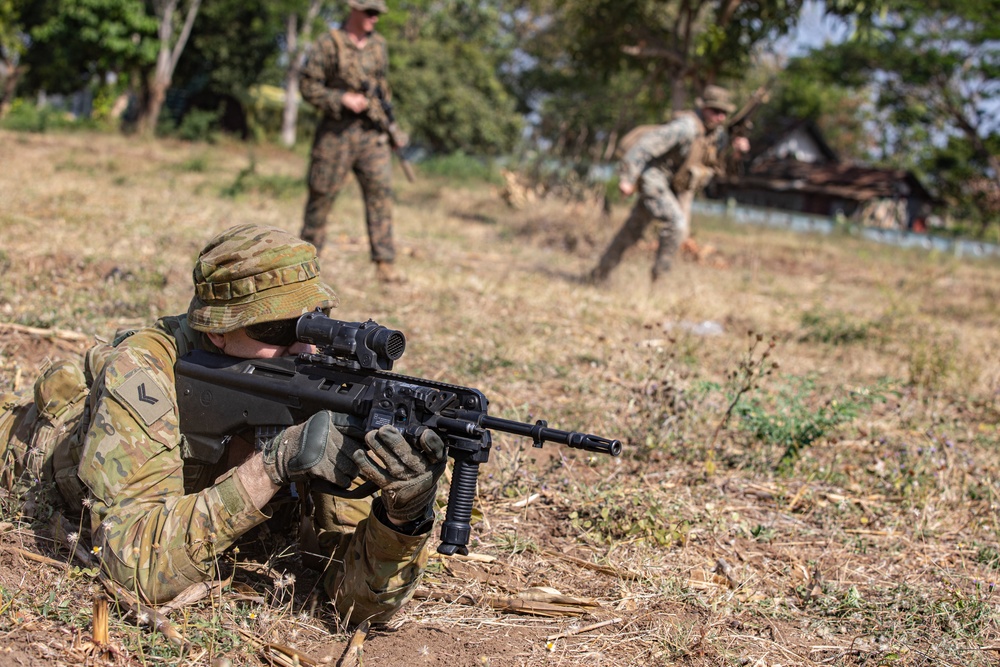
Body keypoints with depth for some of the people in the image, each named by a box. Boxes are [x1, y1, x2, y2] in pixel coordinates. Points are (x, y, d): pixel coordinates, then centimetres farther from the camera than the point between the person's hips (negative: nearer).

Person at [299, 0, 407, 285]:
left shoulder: (378, 44, 11)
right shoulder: (329, 43, -5)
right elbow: (309, 87, -6)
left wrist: (391, 126, 16)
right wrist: (342, 98, -18)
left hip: (372, 133, 4)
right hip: (336, 132, -4)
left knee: (380, 191, -5)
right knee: (322, 196, 3)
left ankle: (384, 263, -4)